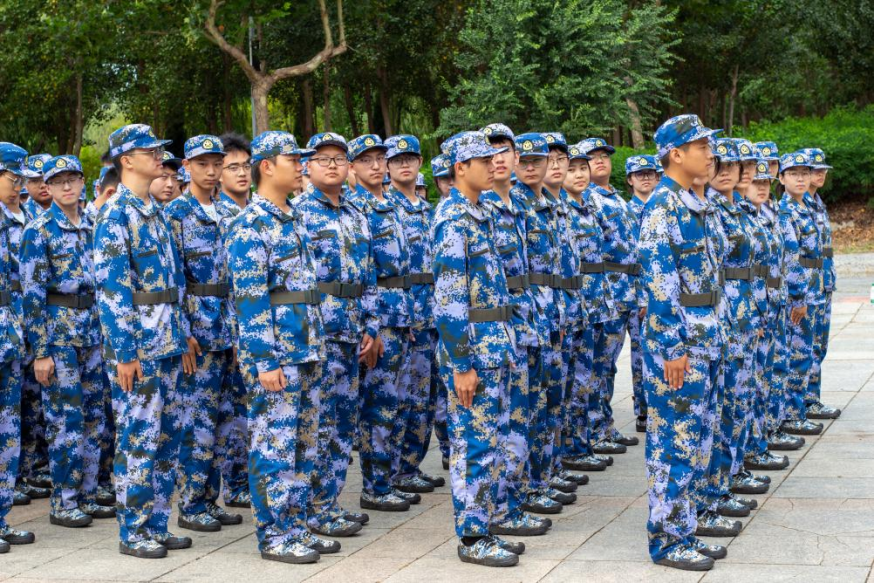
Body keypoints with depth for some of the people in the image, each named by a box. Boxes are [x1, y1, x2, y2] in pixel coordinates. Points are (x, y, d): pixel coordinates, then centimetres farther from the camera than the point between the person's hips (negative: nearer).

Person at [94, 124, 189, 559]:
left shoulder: (155, 211, 15)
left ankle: (156, 525, 20)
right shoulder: (115, 214, -11)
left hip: (166, 344, 8)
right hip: (135, 344, -8)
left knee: (168, 434, 11)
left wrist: (180, 335, 15)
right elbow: (111, 286, -16)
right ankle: (132, 533, 7)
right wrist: (124, 352, -19)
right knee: (138, 438, -3)